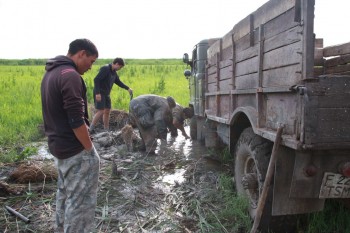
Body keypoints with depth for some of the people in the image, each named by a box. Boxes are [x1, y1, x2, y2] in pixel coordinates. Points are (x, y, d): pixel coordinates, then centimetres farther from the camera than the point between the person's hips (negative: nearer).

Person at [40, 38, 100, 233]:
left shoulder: (50, 73, 10)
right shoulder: (70, 75, -21)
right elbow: (76, 120, -24)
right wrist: (89, 149, -13)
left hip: (57, 146, 10)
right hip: (75, 150, -10)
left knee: (65, 193, 23)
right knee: (80, 201, 2)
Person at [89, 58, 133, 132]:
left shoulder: (114, 72, 9)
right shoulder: (105, 69, -17)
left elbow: (118, 82, 21)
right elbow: (96, 80, -23)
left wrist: (128, 88, 11)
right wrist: (97, 93, -29)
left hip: (106, 94, 9)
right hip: (99, 93, -9)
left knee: (107, 111, 8)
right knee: (101, 111, -12)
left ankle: (106, 130, 15)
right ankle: (91, 129, -2)